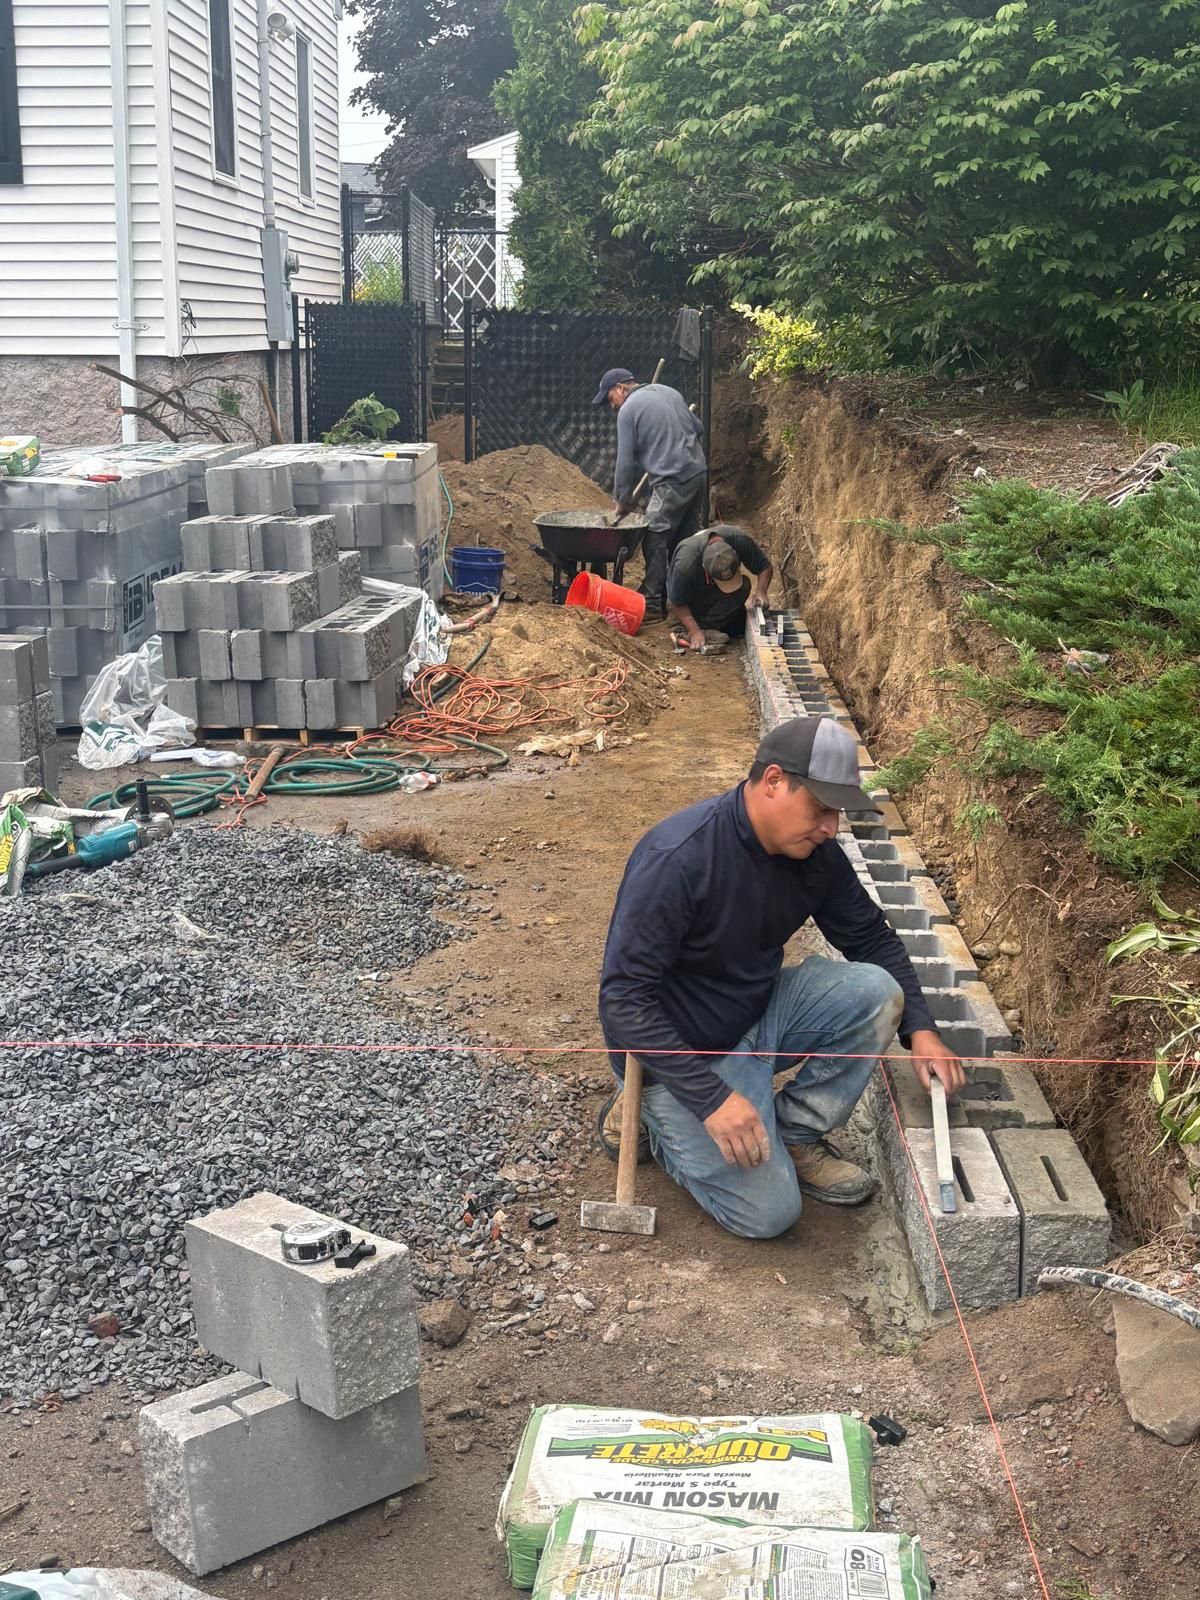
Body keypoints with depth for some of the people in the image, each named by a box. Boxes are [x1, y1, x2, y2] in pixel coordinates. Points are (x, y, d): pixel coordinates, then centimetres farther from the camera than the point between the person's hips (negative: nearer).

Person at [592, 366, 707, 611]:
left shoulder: (628, 410, -4)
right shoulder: (669, 392, 17)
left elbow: (625, 461, -4)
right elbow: (698, 428, 21)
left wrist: (621, 500, 4)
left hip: (672, 481, -8)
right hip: (699, 473, 8)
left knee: (655, 540, -3)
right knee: (684, 539, 13)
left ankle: (653, 598, -3)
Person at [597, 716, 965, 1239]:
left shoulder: (816, 853, -8)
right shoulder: (678, 858, -29)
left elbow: (872, 938, 7)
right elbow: (624, 999, -29)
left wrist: (920, 1028, -8)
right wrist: (711, 1098, -32)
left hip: (759, 1016, 7)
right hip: (682, 1052, -6)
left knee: (875, 992, -15)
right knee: (768, 1211, -15)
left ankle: (795, 1133, 1)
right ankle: (657, 1119, 8)